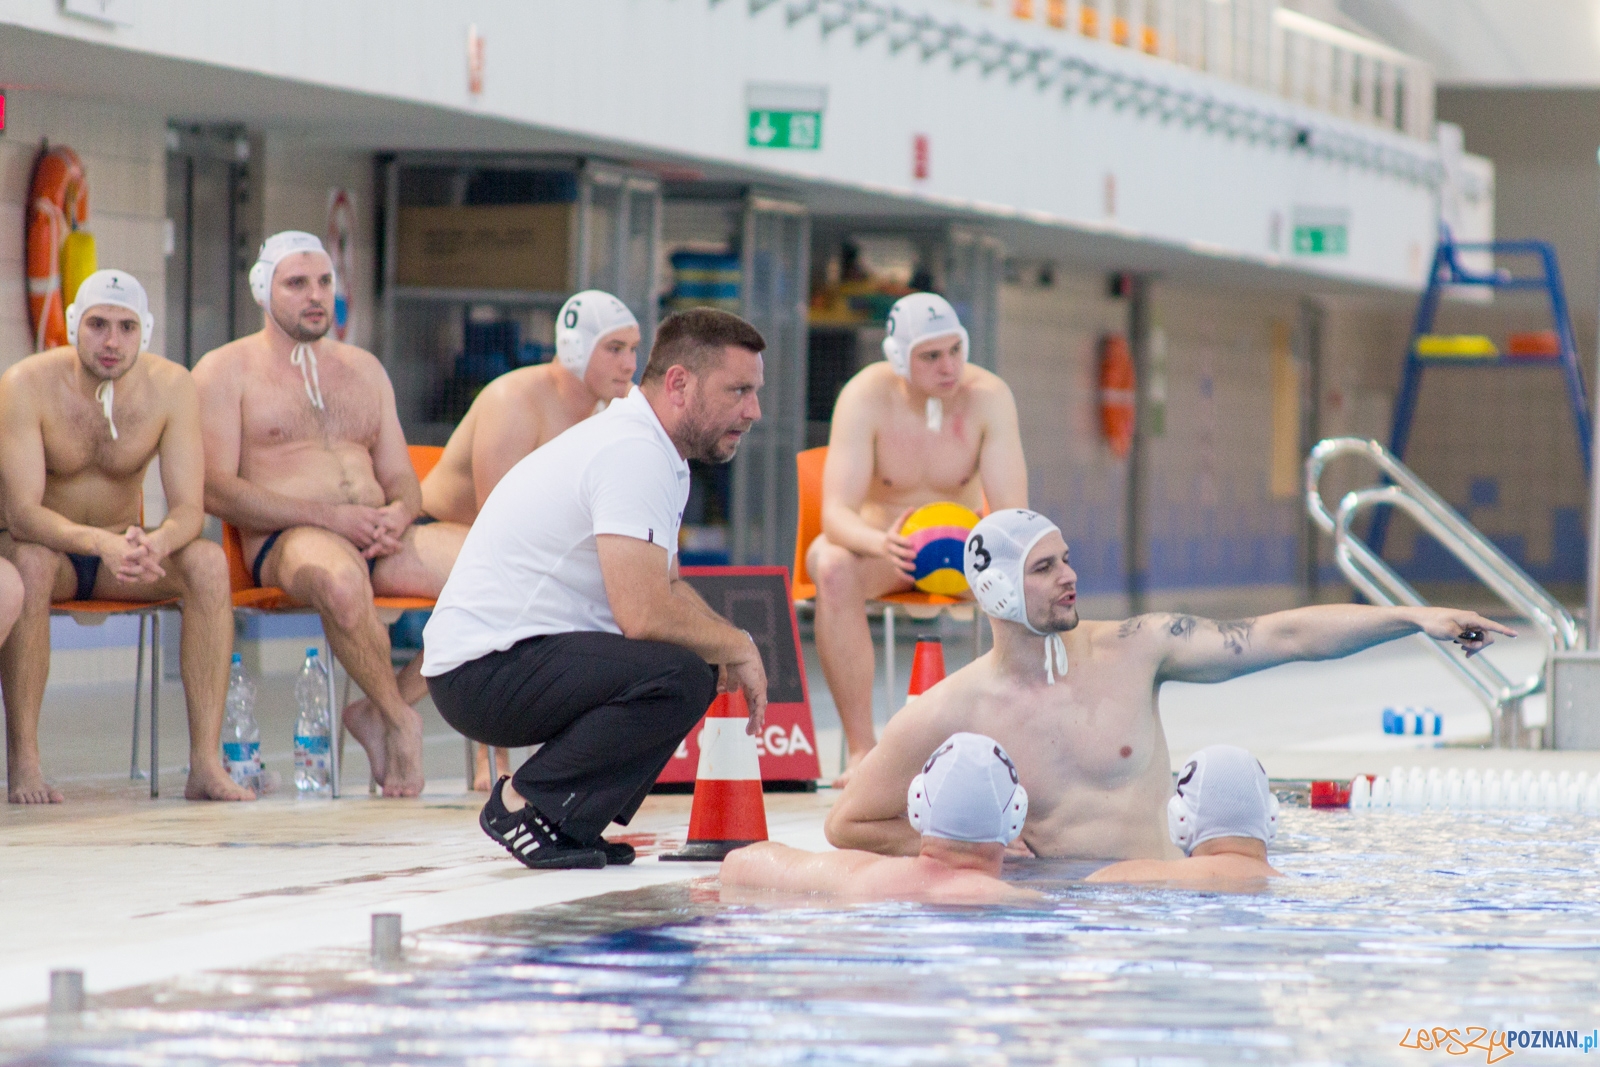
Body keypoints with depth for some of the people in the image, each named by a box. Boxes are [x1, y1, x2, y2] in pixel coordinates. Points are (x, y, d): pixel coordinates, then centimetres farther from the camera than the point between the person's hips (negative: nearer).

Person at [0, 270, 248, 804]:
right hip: (47, 545, -3)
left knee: (207, 562, -25)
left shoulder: (171, 387, -11)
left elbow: (189, 509, -15)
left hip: (124, 551, 3)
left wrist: (157, 543, -40)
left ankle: (206, 764, -28)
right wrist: (101, 543, -46)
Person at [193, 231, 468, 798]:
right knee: (339, 578, -43)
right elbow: (217, 490, -5)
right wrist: (328, 516, -15)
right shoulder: (226, 370, 8)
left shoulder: (364, 369, 26)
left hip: (380, 537, 5)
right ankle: (401, 721, -19)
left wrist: (399, 513, -6)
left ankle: (387, 707, -13)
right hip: (286, 541, -5)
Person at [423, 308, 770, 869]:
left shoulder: (658, 456, 16)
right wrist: (737, 646, -8)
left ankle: (569, 821, 7)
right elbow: (644, 613, -25)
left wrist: (731, 645, 6)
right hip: (484, 671, -11)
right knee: (677, 676, -27)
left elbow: (666, 586, 26)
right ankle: (527, 803, -11)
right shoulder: (633, 455, -17)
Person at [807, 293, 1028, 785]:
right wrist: (881, 543, -52)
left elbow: (1013, 513, -21)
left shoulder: (988, 397, -17)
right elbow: (836, 513, -29)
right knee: (832, 568, -37)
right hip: (877, 544, -1)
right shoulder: (866, 398, -21)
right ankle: (861, 749, -35)